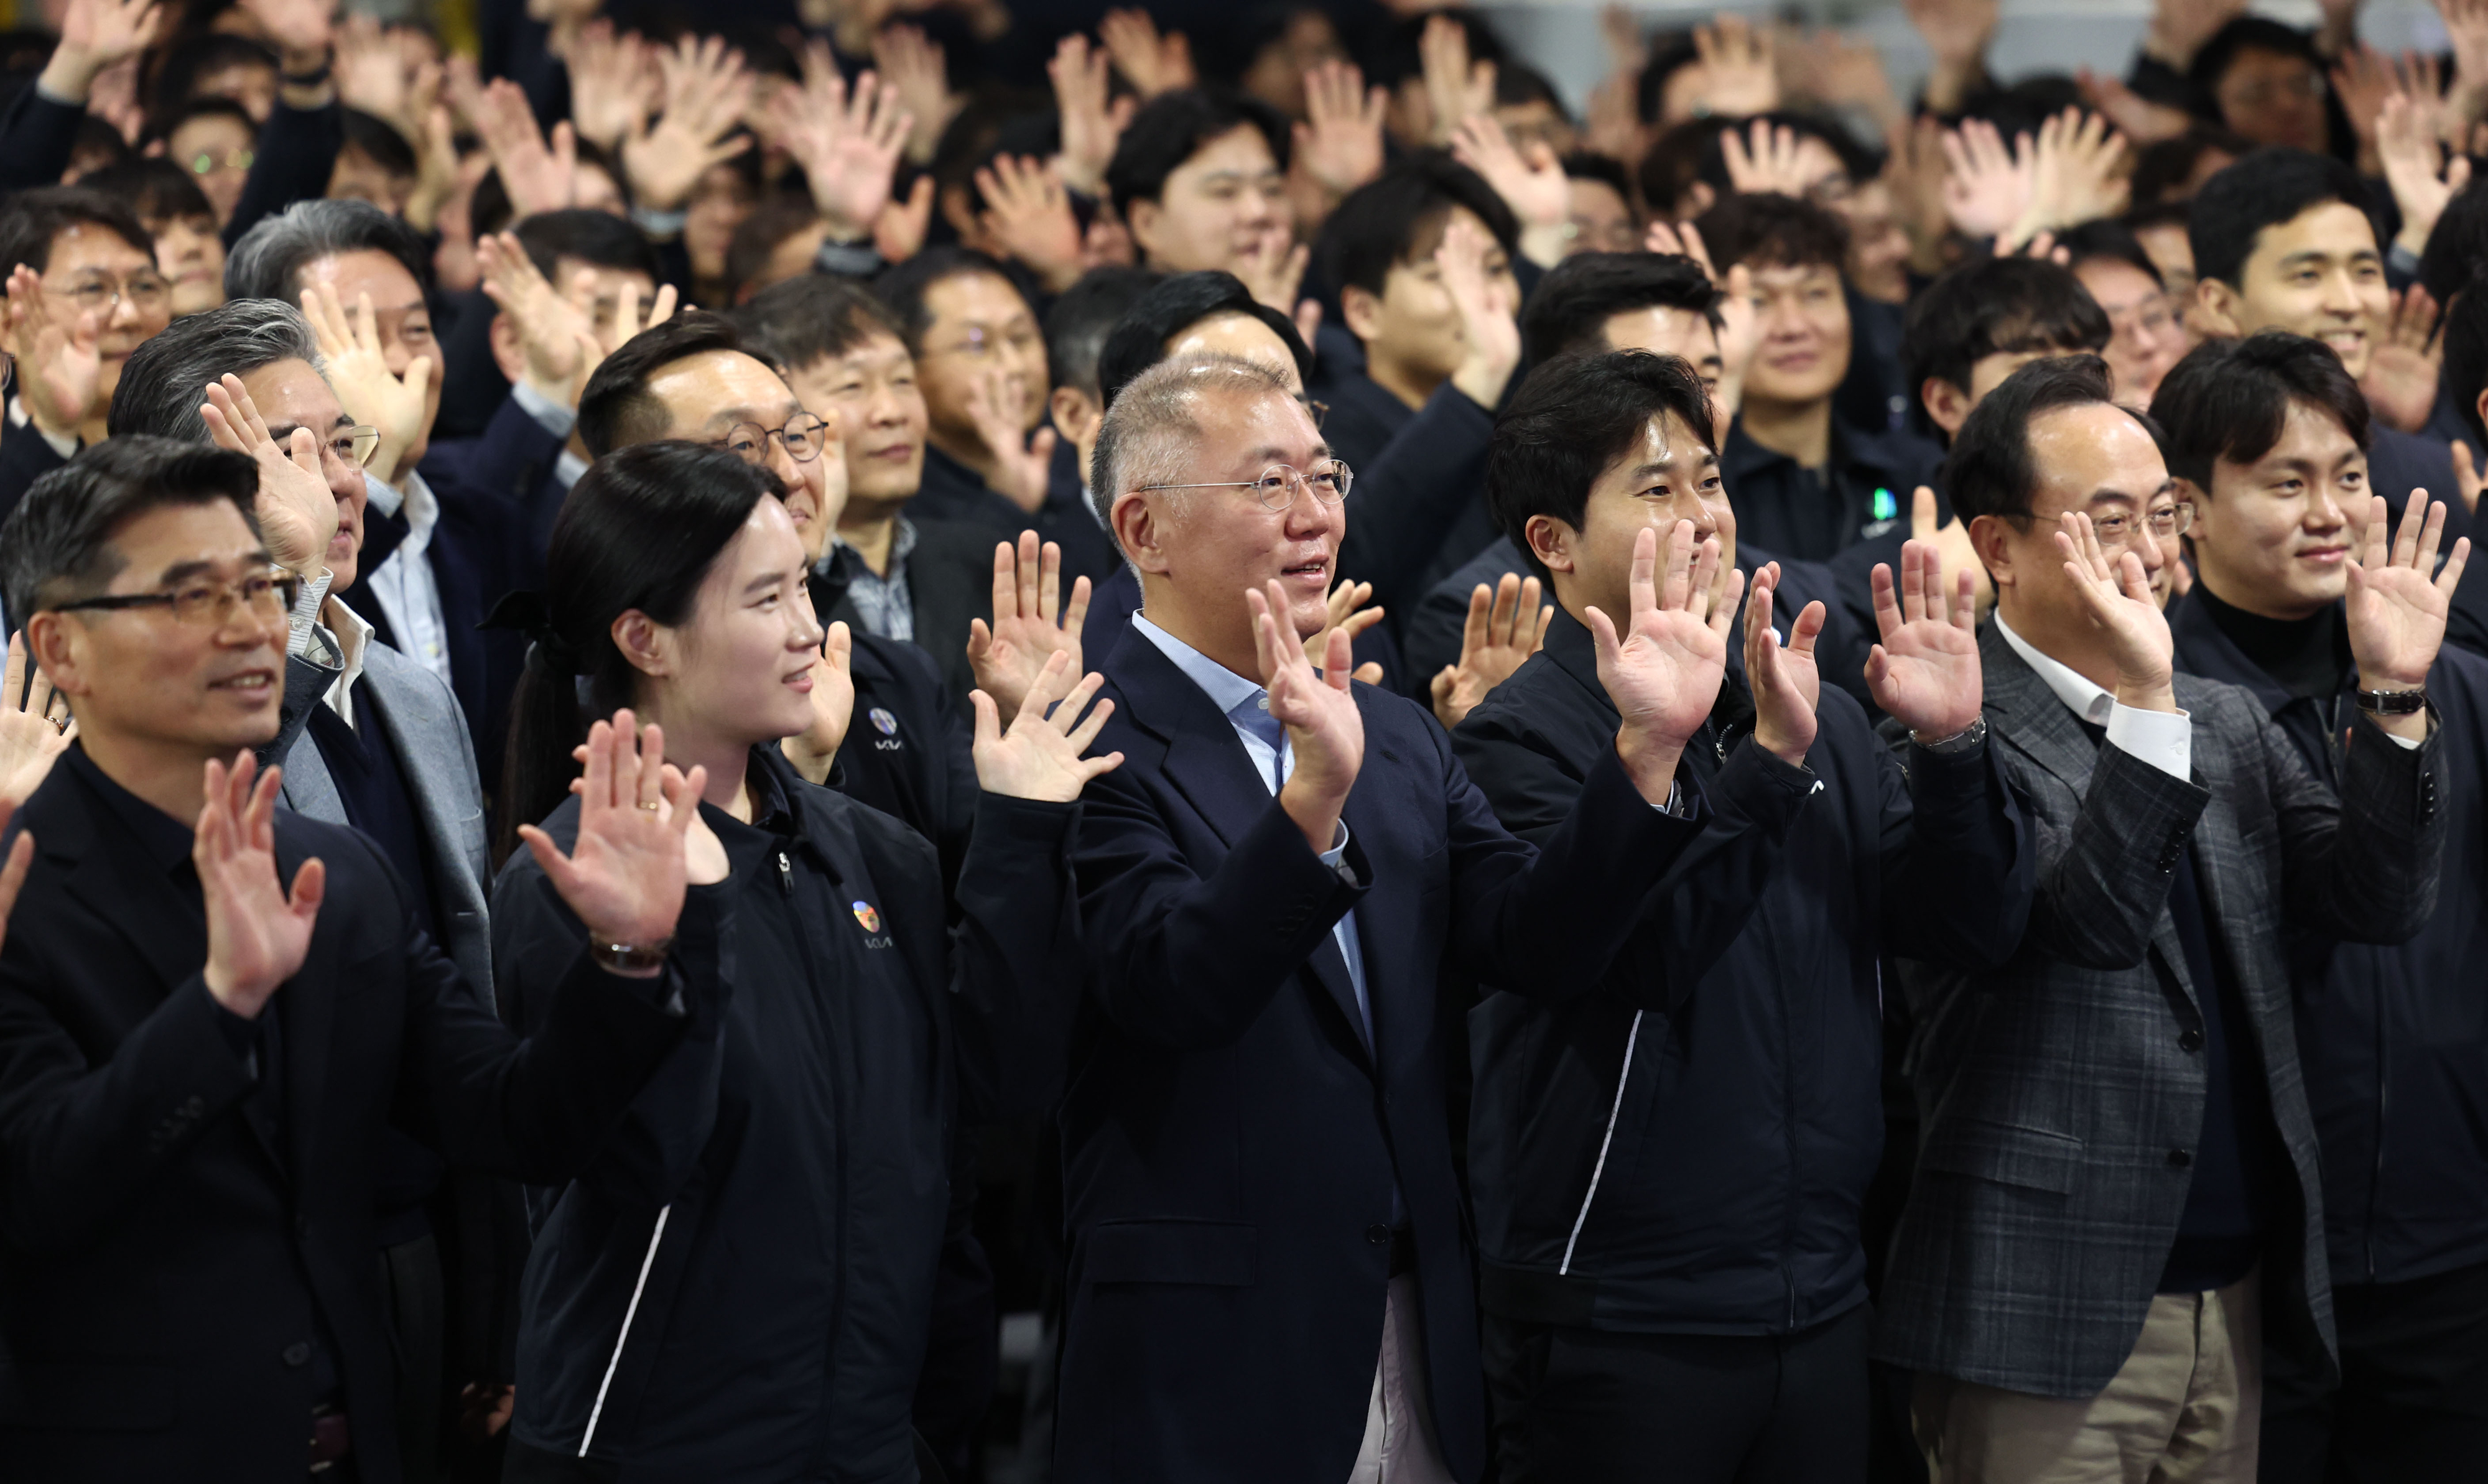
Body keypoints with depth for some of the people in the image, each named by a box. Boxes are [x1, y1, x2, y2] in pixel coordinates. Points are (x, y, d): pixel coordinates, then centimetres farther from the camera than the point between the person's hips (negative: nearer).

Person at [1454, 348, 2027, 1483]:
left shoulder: (1822, 720, 10)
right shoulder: (1521, 737, -8)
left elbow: (1977, 932, 6)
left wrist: (1951, 744, -9)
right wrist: (1769, 761, -28)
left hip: (1821, 1305, 6)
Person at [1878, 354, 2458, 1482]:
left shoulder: (2227, 726, 15)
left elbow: (2375, 903, 4)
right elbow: (2088, 923, -20)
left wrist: (2393, 698, -7)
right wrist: (2142, 704, -29)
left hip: (2237, 1299, 6)